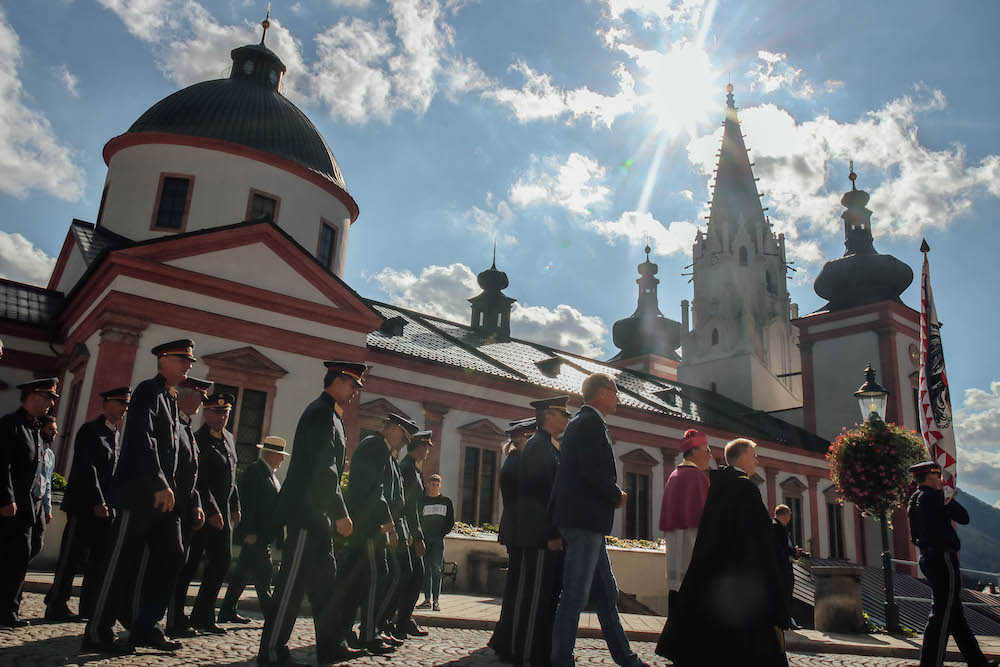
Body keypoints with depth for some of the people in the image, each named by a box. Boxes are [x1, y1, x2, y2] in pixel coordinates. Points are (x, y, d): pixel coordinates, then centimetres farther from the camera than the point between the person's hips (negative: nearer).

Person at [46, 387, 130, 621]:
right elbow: (87, 468, -15)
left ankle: (89, 606, 12)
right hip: (85, 505, -8)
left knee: (103, 556, 6)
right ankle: (56, 606, 6)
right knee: (73, 554, -3)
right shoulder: (91, 429, -7)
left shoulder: (115, 435, 18)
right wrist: (98, 502, -19)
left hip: (105, 507, 8)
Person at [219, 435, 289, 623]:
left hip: (264, 534, 10)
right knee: (263, 573, -7)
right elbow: (247, 503, -18)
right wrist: (249, 532, -21)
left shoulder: (270, 473, 17)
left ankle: (227, 612, 20)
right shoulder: (254, 471, -12)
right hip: (255, 534, -10)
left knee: (243, 572, 13)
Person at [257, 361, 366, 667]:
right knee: (293, 581, -6)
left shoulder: (327, 414, 20)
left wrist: (336, 513, 20)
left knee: (325, 580, 13)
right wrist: (341, 514, -18)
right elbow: (324, 470, -20)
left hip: (316, 515, 11)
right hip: (308, 512, -11)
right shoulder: (322, 413, -12)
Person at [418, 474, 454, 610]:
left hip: (438, 539, -1)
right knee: (425, 569, 3)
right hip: (424, 538, 1)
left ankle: (436, 600, -8)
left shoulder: (446, 501, 9)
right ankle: (427, 599, 8)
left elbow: (451, 522, 10)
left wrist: (442, 533, -2)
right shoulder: (422, 500, 9)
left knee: (436, 568, -8)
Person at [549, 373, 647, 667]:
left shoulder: (580, 421, 19)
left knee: (606, 593, 16)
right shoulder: (591, 422, -12)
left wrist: (612, 495, 14)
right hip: (584, 519, -11)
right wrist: (617, 496, -7)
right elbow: (593, 470, -21)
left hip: (587, 521, 11)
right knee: (575, 594, -5)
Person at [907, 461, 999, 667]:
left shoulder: (914, 500, 14)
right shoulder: (932, 497, -16)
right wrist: (950, 499, 4)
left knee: (955, 612, 17)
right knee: (942, 614, -6)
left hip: (928, 558, 10)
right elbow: (964, 518, -8)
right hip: (943, 559, -10)